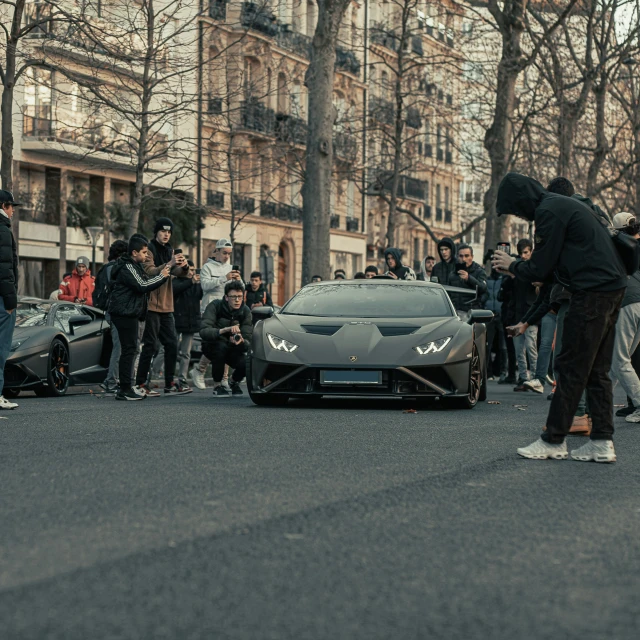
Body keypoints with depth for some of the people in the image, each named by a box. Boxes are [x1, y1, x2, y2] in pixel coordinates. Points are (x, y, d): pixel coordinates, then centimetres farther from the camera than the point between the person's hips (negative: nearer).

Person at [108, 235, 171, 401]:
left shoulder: (135, 266, 20)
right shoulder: (127, 267, -13)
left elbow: (146, 282, 18)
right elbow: (142, 286, -20)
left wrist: (163, 273, 5)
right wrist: (162, 276, -10)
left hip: (130, 313, 11)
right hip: (124, 313, -11)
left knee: (130, 349, 12)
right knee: (129, 349, -10)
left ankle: (127, 386, 16)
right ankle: (125, 389, -10)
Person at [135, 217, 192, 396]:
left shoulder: (169, 251, 17)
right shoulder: (149, 250, -6)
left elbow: (179, 274, 7)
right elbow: (150, 271, -21)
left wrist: (184, 266, -15)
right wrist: (169, 264, -33)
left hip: (166, 307, 8)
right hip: (152, 306, -8)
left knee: (172, 344, 8)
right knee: (151, 346, -7)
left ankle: (170, 384, 15)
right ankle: (140, 383, -2)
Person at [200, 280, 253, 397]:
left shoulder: (245, 311, -10)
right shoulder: (215, 306, -19)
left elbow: (248, 343, -16)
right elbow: (203, 332, -32)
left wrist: (241, 341, -41)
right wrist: (225, 330, -48)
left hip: (232, 349, 2)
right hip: (212, 347, -2)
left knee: (246, 364, -28)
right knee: (221, 346, -37)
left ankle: (234, 381, 11)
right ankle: (217, 385, -16)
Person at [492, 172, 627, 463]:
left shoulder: (550, 211, -10)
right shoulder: (564, 204, 21)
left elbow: (540, 269, -9)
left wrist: (512, 265, 9)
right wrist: (519, 267, 20)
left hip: (592, 293, -10)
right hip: (611, 289, 10)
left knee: (571, 370, -5)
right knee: (597, 371, 10)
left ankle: (553, 442, 0)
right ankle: (602, 443, 9)